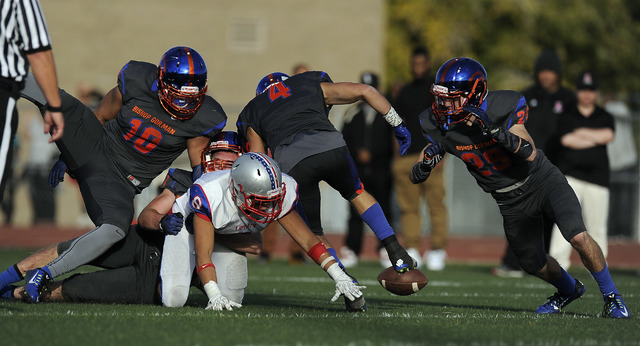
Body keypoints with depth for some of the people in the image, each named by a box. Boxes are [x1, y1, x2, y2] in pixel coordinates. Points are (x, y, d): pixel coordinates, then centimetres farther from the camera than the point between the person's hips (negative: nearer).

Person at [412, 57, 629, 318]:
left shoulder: (502, 109, -25)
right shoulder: (440, 127, -14)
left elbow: (531, 155, -32)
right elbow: (415, 177, -6)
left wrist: (497, 132, -47)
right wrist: (424, 166, -31)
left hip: (542, 180, -5)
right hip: (511, 201, 5)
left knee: (578, 237, -24)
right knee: (534, 265, 13)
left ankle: (611, 296, -3)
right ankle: (569, 290, 46)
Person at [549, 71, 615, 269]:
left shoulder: (605, 117, 13)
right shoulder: (566, 116, 9)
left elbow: (608, 135, -8)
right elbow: (567, 140, -9)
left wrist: (581, 133, -3)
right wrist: (596, 139, -3)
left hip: (597, 178, 1)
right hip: (570, 175, -1)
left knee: (597, 224, 1)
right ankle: (558, 262, -20)